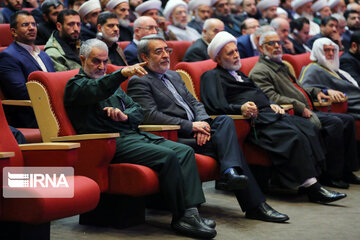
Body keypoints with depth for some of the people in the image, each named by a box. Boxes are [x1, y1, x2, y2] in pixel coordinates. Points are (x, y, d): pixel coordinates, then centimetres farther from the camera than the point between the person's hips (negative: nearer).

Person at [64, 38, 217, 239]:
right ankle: (181, 216, -19)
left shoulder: (113, 85, 29)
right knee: (168, 156, -26)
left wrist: (125, 115, -3)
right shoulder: (75, 85, 3)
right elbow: (97, 90, -21)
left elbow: (138, 110, 22)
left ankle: (191, 211, -22)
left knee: (185, 152, -13)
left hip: (134, 134, 8)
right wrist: (122, 73, -39)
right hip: (113, 143, -8)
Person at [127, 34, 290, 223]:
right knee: (226, 140, -22)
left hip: (194, 129, 7)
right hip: (174, 138, -7)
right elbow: (151, 116, -15)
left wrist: (203, 123, -6)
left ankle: (230, 172, -42)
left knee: (225, 120, -23)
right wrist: (190, 126, -18)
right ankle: (255, 205, -25)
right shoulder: (139, 82, -2)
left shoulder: (174, 76, 25)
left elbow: (195, 103, 19)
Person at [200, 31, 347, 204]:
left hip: (267, 113, 9)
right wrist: (240, 108, -28)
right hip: (253, 119, -9)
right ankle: (311, 187, -27)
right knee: (293, 136, -28)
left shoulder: (238, 74, 32)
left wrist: (270, 105, 10)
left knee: (309, 129, -12)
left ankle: (310, 182, -19)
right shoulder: (212, 77, 4)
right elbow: (216, 107, -13)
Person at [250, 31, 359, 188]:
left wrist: (316, 92, 14)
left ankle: (346, 170, 2)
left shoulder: (282, 66, 26)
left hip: (307, 111, 10)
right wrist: (300, 107, -21)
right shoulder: (259, 71, -5)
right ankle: (330, 176, -21)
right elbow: (271, 97, -18)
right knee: (335, 123, -26)